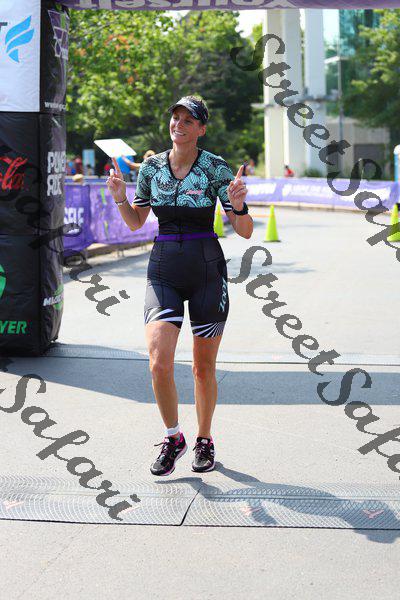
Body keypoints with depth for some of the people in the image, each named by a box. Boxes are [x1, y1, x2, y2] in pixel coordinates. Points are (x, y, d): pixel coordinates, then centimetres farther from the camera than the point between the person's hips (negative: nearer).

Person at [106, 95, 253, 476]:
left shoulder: (217, 168, -6)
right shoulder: (151, 167, 3)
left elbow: (245, 231, -7)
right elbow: (135, 222, 14)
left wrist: (237, 204, -27)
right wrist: (120, 198, -5)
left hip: (207, 270, -2)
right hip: (163, 270, 2)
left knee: (203, 367, 8)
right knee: (159, 362, -14)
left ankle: (204, 440, 30)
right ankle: (173, 438, 9)